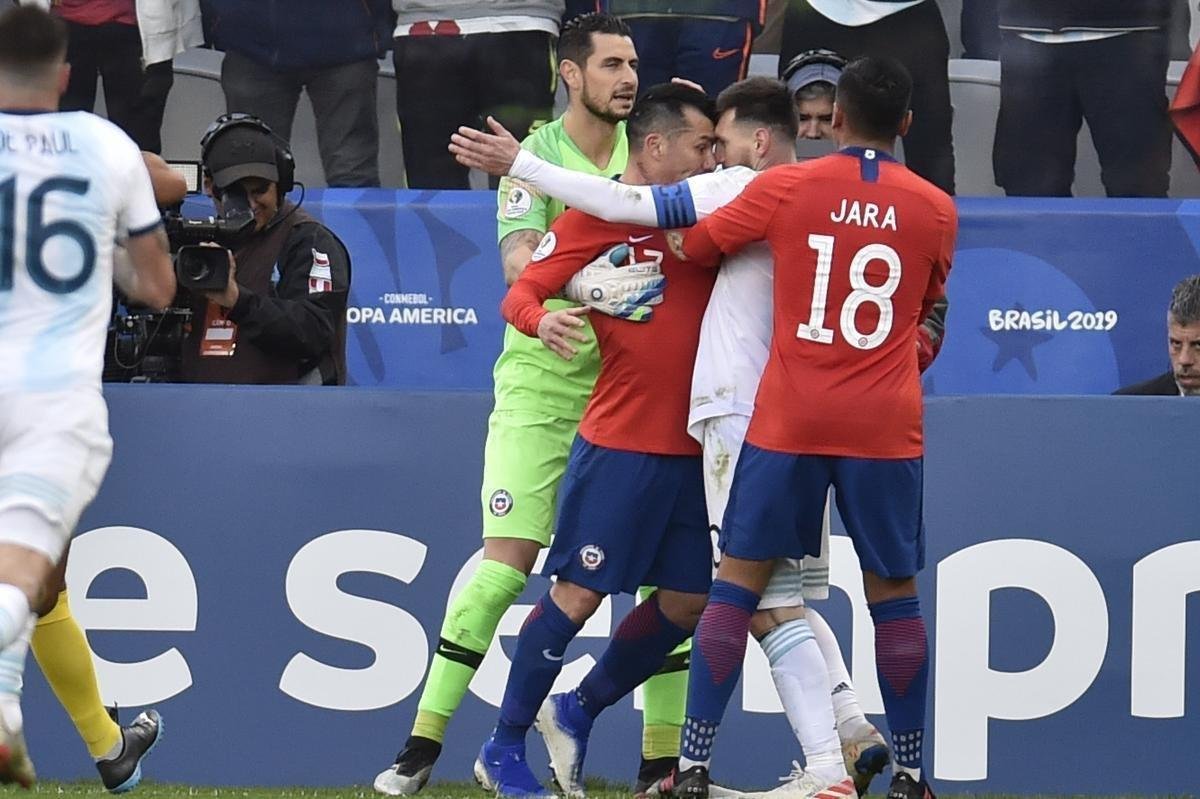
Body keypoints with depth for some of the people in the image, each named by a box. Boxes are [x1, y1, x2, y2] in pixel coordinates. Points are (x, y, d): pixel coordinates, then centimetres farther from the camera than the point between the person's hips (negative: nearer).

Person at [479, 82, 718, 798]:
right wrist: (544, 320, -30)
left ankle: (577, 711, 26)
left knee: (687, 603, 7)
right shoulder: (598, 216, -5)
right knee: (577, 593, -6)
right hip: (620, 443, -6)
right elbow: (521, 291, -9)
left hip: (694, 449, 6)